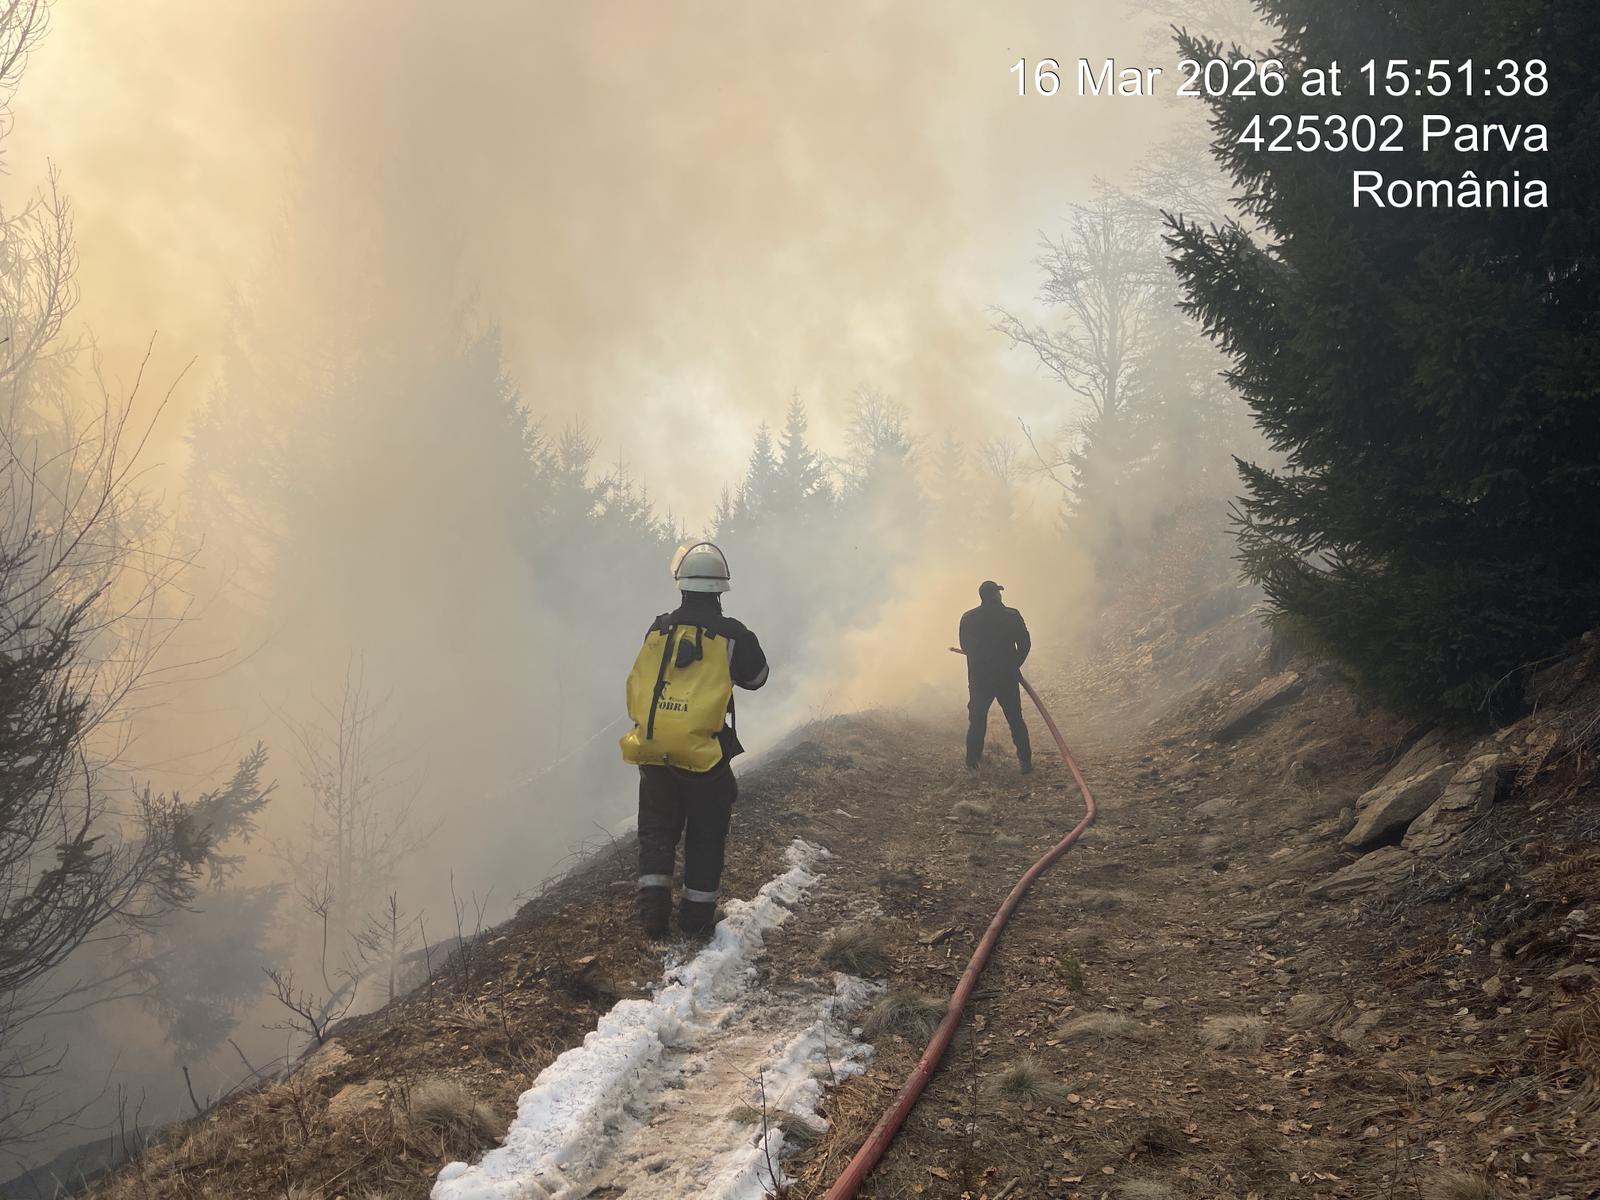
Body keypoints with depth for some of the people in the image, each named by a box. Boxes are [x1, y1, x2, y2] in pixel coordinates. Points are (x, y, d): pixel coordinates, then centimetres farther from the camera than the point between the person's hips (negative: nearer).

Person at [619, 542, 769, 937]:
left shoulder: (658, 630, 0)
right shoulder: (731, 635, -9)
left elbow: (638, 685, 10)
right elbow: (757, 676, 8)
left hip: (653, 751, 2)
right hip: (705, 757, -2)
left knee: (656, 833, 16)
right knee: (705, 838, 13)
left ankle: (653, 909, 8)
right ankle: (697, 915, 17)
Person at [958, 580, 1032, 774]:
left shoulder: (968, 618, -2)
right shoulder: (1011, 615, -7)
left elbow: (965, 646, 5)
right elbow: (1025, 643, -4)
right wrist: (1015, 664, 12)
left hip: (978, 679, 1)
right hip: (1007, 678, -1)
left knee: (977, 721, 13)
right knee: (1016, 720, 10)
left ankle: (972, 761, 12)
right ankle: (1025, 760, 8)